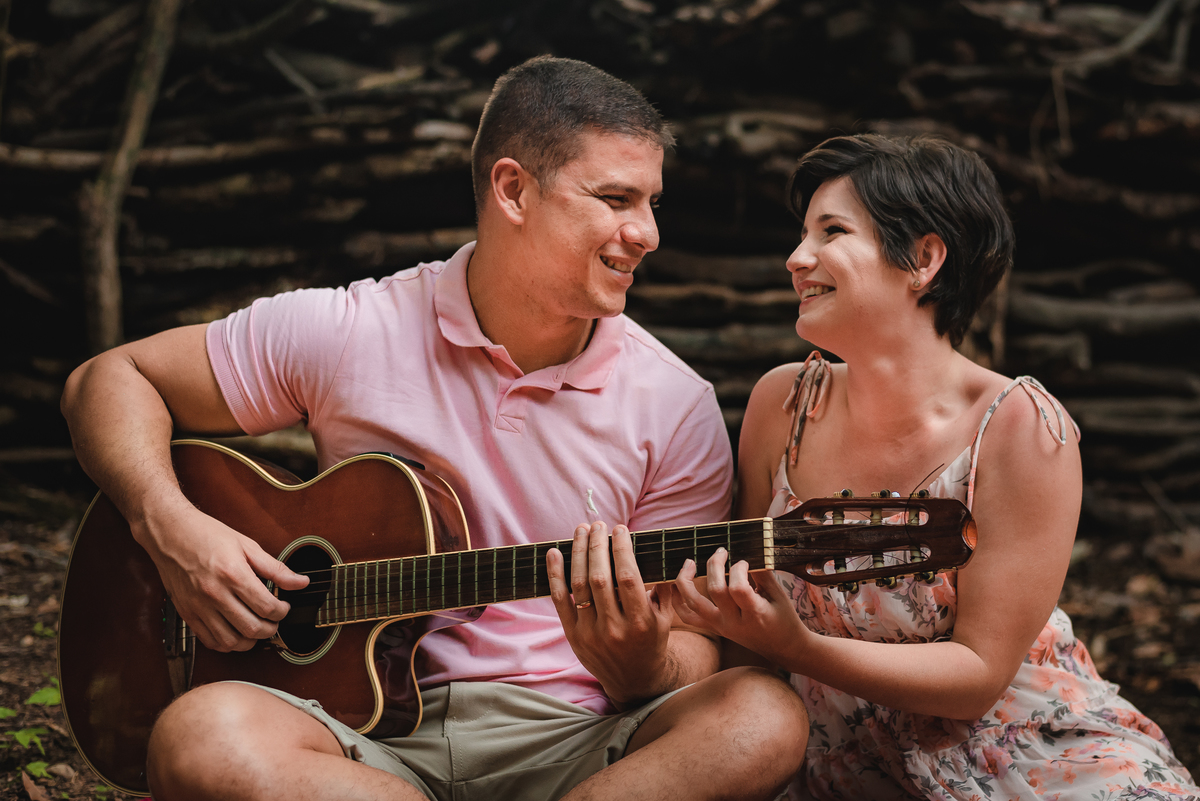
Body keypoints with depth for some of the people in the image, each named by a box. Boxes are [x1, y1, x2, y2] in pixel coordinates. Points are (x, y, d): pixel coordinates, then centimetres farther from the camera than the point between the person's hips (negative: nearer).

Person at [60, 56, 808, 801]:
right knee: (204, 737, -34)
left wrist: (639, 667, -22)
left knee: (763, 720, -30)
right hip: (377, 734, 0)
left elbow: (690, 648, 3)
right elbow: (112, 378, 9)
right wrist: (170, 525, -11)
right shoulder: (350, 335, 0)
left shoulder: (677, 408, 1)